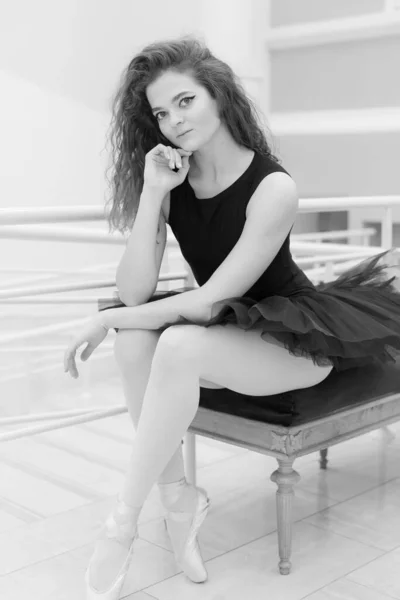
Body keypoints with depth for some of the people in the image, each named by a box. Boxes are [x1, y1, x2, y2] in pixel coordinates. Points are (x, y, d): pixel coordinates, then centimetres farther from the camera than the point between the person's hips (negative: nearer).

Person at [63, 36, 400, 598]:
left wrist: (106, 319, -18)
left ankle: (123, 524, -19)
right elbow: (133, 293, -16)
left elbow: (209, 303, -25)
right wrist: (152, 193, -24)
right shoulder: (170, 179, -6)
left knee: (180, 345, -32)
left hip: (294, 339, -5)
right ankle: (178, 495, -14)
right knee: (137, 339, -24)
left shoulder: (273, 187, -22)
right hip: (223, 335, 6)